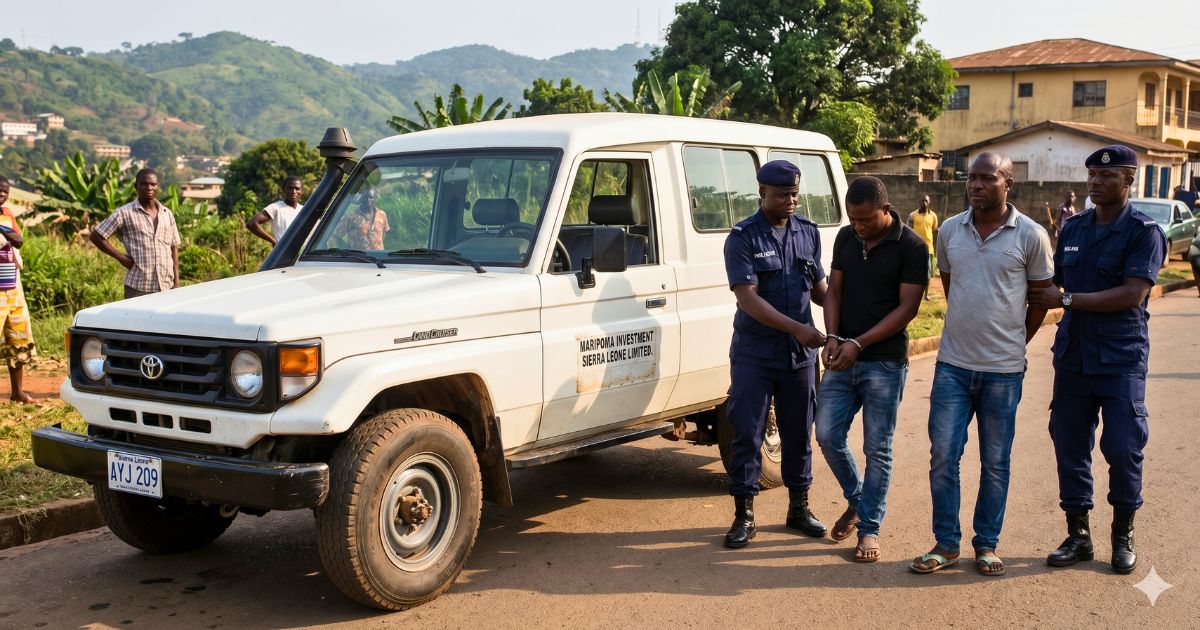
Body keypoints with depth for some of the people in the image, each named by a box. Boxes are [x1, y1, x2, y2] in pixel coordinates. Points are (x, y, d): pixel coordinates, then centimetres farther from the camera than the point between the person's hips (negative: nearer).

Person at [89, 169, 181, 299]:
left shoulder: (167, 214, 10)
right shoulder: (125, 213, -3)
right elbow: (96, 236, -1)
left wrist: (176, 281, 8)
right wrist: (120, 257, -6)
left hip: (166, 286, 5)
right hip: (138, 288, -4)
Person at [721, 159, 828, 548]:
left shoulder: (808, 232, 6)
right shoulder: (743, 237, -10)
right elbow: (747, 297, -19)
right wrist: (796, 328, -27)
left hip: (801, 354, 4)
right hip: (754, 354, -4)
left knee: (799, 433, 13)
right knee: (747, 435, 0)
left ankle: (799, 508, 27)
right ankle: (744, 516, 11)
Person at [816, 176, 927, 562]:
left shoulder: (912, 247, -10)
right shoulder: (846, 238, 6)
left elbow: (907, 307, -13)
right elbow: (834, 290, 8)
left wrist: (859, 343, -19)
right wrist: (833, 337, -9)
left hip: (885, 362, -5)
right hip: (842, 358, 5)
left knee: (877, 449, 2)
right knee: (827, 434, 3)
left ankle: (869, 528, 13)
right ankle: (856, 500, 28)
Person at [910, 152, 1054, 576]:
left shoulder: (1031, 235, -5)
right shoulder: (949, 231, 4)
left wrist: (1014, 344, 7)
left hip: (1003, 370, -2)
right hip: (952, 365, 3)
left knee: (995, 463, 8)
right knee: (942, 457, 2)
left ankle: (987, 545, 21)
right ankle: (946, 544, 14)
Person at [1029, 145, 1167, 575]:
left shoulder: (1144, 232, -7)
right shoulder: (1074, 229, 9)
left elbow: (1133, 294, -18)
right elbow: (1052, 283, 19)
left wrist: (1066, 299, -19)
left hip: (1120, 361, -5)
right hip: (1073, 357, 5)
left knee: (1123, 449, -2)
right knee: (1069, 447, 7)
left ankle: (1123, 536, 18)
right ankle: (1078, 535, 19)